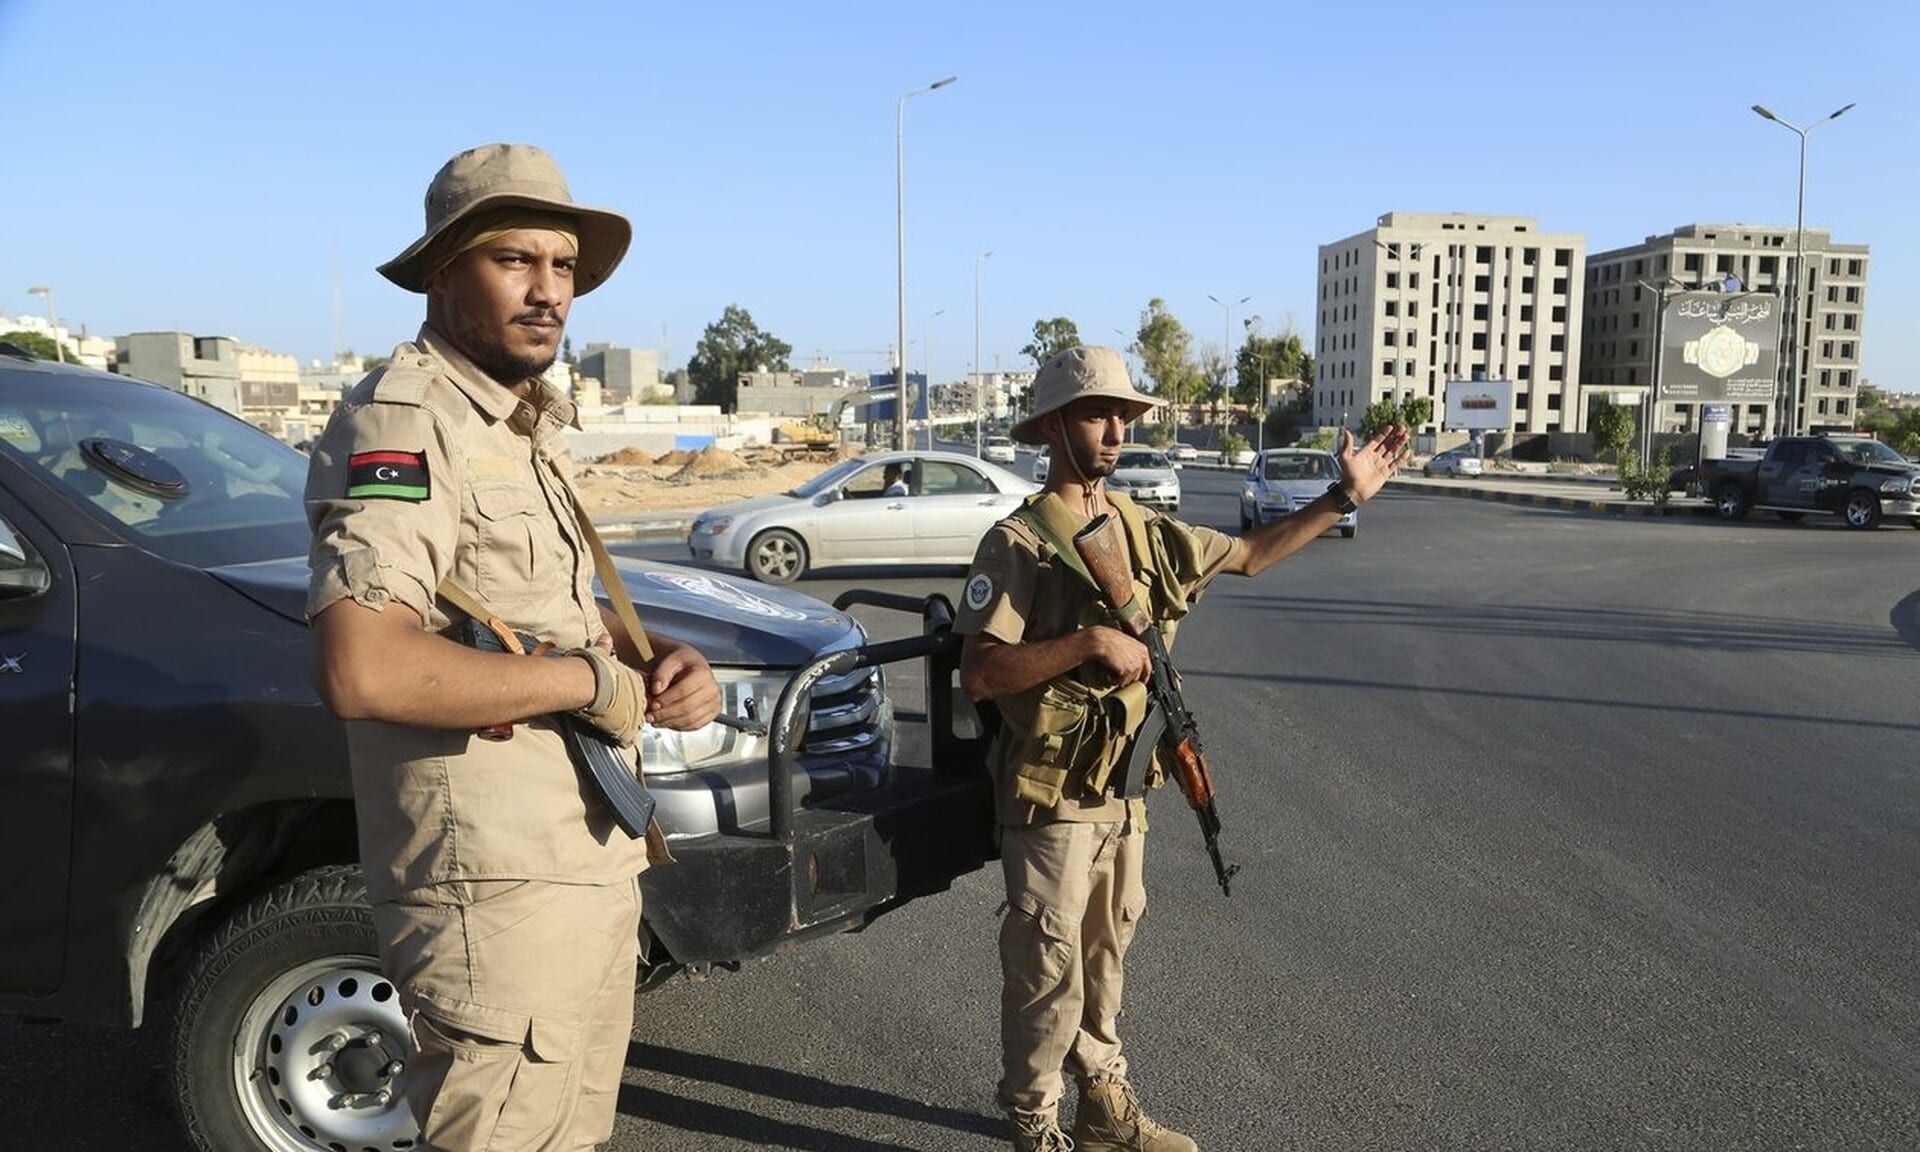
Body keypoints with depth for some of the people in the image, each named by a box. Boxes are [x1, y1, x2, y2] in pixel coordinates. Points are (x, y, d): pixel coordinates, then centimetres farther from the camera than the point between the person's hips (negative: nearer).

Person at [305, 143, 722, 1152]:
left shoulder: (528, 424, 14)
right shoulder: (404, 420, -16)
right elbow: (361, 671, -30)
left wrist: (665, 661, 2)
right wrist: (594, 680, -20)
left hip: (592, 866, 9)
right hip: (498, 890, -9)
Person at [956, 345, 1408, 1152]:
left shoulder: (1142, 532, 7)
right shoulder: (1018, 542, -14)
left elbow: (1250, 554, 18)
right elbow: (979, 675, -22)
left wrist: (1346, 496, 14)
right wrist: (1090, 641, -27)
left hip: (1125, 789, 7)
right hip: (1052, 797, -7)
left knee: (1104, 957, 19)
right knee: (1048, 968, 4)